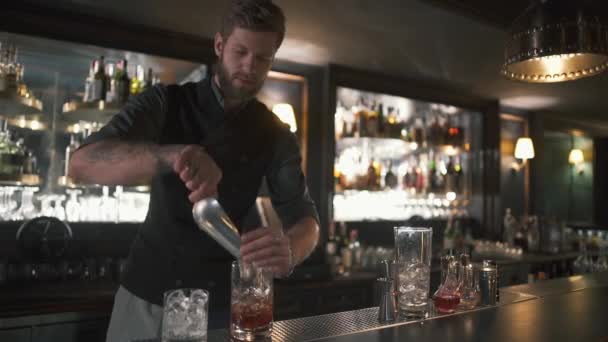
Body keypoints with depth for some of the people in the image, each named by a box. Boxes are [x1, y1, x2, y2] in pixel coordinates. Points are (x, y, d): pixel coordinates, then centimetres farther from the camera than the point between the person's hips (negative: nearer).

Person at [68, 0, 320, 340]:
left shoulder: (275, 134, -3)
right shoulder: (167, 103, -10)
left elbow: (304, 217, -12)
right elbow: (83, 163, -24)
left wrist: (289, 251, -37)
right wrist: (170, 156, -44)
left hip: (222, 303, 2)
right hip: (148, 293, -1)